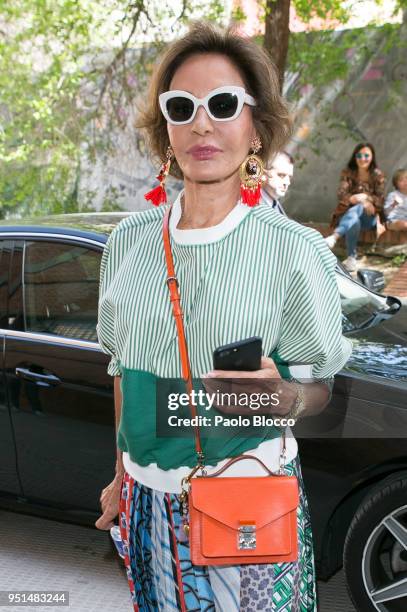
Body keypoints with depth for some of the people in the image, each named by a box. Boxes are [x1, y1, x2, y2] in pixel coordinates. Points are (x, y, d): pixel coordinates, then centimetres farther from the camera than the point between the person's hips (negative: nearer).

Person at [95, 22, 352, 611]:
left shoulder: (294, 250, -12)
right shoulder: (129, 239, 1)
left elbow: (324, 392, -4)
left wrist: (281, 393, -25)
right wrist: (123, 477, 15)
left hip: (251, 501, -3)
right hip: (148, 498, 4)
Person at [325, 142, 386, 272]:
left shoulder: (378, 175, 3)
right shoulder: (347, 173, 1)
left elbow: (380, 200, -3)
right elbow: (341, 195, -13)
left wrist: (365, 197, -24)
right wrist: (360, 200, -30)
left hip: (369, 216, 0)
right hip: (348, 213, 0)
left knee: (357, 209, -37)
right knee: (354, 220, -38)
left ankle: (334, 236, -59)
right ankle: (351, 258, -40)